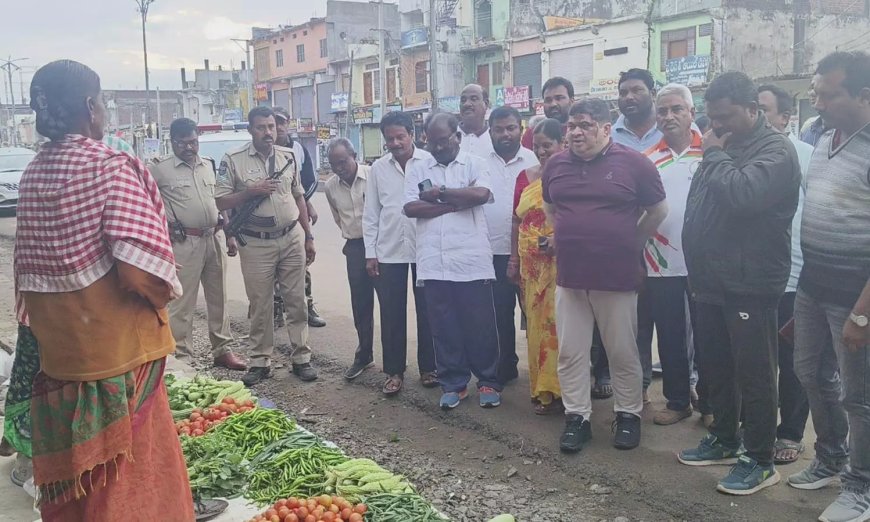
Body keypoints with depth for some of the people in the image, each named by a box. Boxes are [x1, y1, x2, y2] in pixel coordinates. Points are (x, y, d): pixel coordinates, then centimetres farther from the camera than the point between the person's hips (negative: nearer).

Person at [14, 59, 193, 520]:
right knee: (126, 464, 7)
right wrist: (160, 296, -5)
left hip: (56, 344, 7)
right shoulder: (110, 166, -17)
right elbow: (141, 268, -24)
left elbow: (29, 266, 10)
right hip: (115, 345, -7)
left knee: (72, 470, 20)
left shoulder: (33, 173, 5)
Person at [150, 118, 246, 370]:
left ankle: (223, 350, 23)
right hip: (185, 243, -5)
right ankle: (180, 357, 6)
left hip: (214, 238, 5)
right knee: (182, 303, -3)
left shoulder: (209, 165, 12)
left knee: (218, 298, 12)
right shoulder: (160, 169, -5)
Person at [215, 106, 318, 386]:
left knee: (296, 301, 7)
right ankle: (260, 362, 18)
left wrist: (308, 237, 10)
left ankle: (301, 358, 17)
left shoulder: (288, 156, 6)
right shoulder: (233, 160, -4)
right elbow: (221, 202, -4)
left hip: (292, 239, 3)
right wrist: (251, 191, -19)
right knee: (260, 306, 6)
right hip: (256, 244, -2)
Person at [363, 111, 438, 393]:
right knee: (391, 314, 6)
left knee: (427, 311, 8)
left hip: (425, 249, -2)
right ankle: (394, 371, 17)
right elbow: (371, 213, 7)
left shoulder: (430, 162, -2)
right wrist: (370, 253, 3)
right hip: (389, 251, 2)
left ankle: (428, 367, 21)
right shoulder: (378, 168, 6)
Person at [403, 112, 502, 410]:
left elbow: (481, 194, -15)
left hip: (472, 261, -2)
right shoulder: (417, 170, 11)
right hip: (433, 263, 2)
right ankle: (453, 383, 21)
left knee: (480, 325, 4)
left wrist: (440, 193, -6)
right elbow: (410, 208, -3)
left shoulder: (474, 164, 5)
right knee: (443, 327, 8)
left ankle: (488, 381, 19)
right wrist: (456, 203, -7)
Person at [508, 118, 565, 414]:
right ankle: (543, 389, 20)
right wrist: (514, 260, 12)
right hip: (532, 266, 5)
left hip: (563, 264, -4)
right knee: (537, 324, 9)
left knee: (559, 324, -2)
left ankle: (561, 390, 10)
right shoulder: (525, 177, 11)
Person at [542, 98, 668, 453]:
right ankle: (577, 417, 20)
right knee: (570, 353, 7)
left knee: (623, 353, 9)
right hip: (569, 277, 3)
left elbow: (658, 211, 5)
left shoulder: (633, 164, -5)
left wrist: (629, 245, 7)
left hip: (618, 277, -3)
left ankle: (628, 414, 26)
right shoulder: (555, 165, 6)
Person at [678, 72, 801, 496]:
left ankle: (760, 460, 13)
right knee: (715, 368, 16)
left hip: (749, 285, -8)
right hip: (711, 281, 8)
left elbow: (741, 194, -30)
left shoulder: (775, 149, -11)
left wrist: (715, 155, -14)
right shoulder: (722, 145, 15)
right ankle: (724, 440, 32)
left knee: (753, 374, 1)